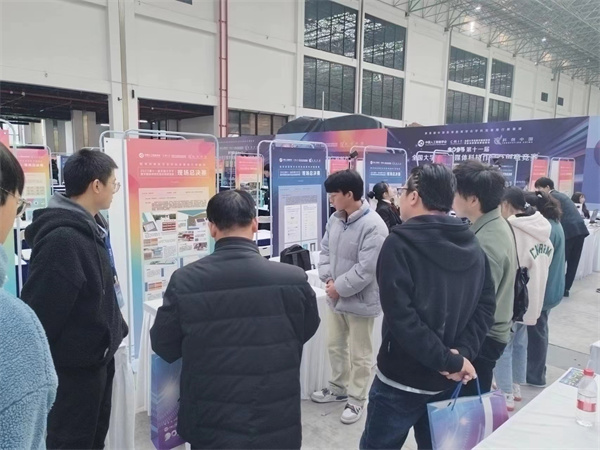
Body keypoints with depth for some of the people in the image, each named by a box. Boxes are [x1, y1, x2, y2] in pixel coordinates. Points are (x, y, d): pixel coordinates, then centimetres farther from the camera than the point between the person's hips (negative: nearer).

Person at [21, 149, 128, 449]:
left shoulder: (89, 226, 5)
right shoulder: (62, 237, -26)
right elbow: (41, 309, -25)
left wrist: (115, 329, 16)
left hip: (96, 357, 9)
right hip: (74, 366, -9)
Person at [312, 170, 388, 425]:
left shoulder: (373, 226, -24)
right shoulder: (335, 219, 1)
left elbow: (366, 269, -26)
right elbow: (325, 250, 7)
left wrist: (339, 287, -18)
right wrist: (327, 279, -8)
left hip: (360, 301, -8)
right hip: (335, 296, 8)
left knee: (359, 355, 10)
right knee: (335, 346, 23)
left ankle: (356, 399, 29)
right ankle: (338, 387, 43)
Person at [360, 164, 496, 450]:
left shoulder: (400, 243, -15)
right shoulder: (472, 246, 4)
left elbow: (399, 315, -24)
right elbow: (486, 305, -1)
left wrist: (448, 360, -18)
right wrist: (462, 352, -10)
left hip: (402, 378, -6)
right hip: (449, 380, 6)